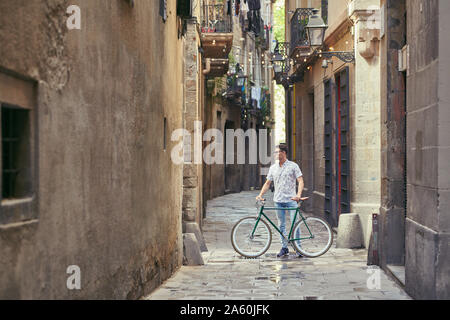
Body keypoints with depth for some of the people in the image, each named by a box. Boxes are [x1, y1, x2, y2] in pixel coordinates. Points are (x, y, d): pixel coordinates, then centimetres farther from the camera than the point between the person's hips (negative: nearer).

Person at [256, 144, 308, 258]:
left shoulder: (293, 166, -3)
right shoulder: (273, 167, 10)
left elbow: (300, 181, -8)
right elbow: (268, 183, 13)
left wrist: (298, 195, -23)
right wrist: (260, 195, 0)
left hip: (291, 200, -4)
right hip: (278, 200, 4)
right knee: (281, 225, 7)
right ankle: (284, 248, 15)